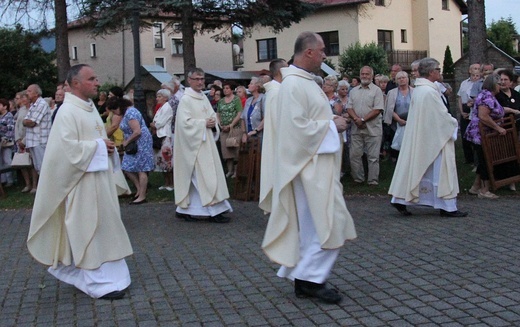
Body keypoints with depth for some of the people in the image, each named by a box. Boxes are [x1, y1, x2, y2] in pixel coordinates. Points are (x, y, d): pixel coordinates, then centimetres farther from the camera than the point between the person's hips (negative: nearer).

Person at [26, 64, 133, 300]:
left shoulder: (90, 107, 12)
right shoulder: (68, 112, -16)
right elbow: (69, 148, -23)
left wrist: (106, 145, 2)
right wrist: (99, 145, -16)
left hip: (99, 178, 9)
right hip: (82, 181, -9)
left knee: (101, 225, 14)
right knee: (89, 228, -3)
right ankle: (99, 282, 5)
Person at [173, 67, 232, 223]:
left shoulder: (204, 97, 13)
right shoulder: (185, 99, -11)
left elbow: (212, 115, 18)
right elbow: (185, 122, -18)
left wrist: (213, 123, -4)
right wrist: (204, 123, -16)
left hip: (205, 143, 8)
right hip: (194, 144, -8)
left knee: (193, 178, 11)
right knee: (205, 175, -8)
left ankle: (183, 209, 19)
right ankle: (214, 210, -4)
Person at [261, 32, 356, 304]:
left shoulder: (305, 82, 15)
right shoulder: (294, 85, -17)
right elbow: (298, 128, -23)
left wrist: (331, 121, 12)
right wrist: (332, 125, -13)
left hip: (317, 164, 11)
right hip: (310, 166, -11)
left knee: (311, 224, 12)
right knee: (329, 222, -8)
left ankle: (304, 279, 19)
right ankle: (311, 278, 1)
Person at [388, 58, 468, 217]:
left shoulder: (417, 89, 10)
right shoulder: (430, 91, -20)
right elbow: (442, 116, -18)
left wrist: (450, 121, 17)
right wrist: (454, 123, -1)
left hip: (418, 137, 9)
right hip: (433, 138, -9)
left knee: (413, 168, 12)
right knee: (441, 171, -1)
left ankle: (401, 199, 12)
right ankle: (447, 207, 5)